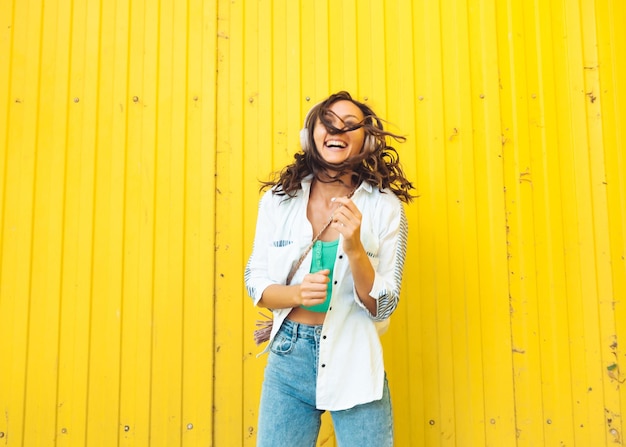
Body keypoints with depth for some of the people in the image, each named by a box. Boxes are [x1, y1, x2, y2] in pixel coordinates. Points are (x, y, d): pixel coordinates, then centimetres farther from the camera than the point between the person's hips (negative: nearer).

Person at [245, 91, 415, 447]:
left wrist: (354, 247, -24)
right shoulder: (278, 200, -2)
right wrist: (298, 293, -19)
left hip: (354, 363, -1)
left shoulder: (386, 208, -7)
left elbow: (381, 307, -7)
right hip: (289, 356, 2)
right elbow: (256, 283, 1)